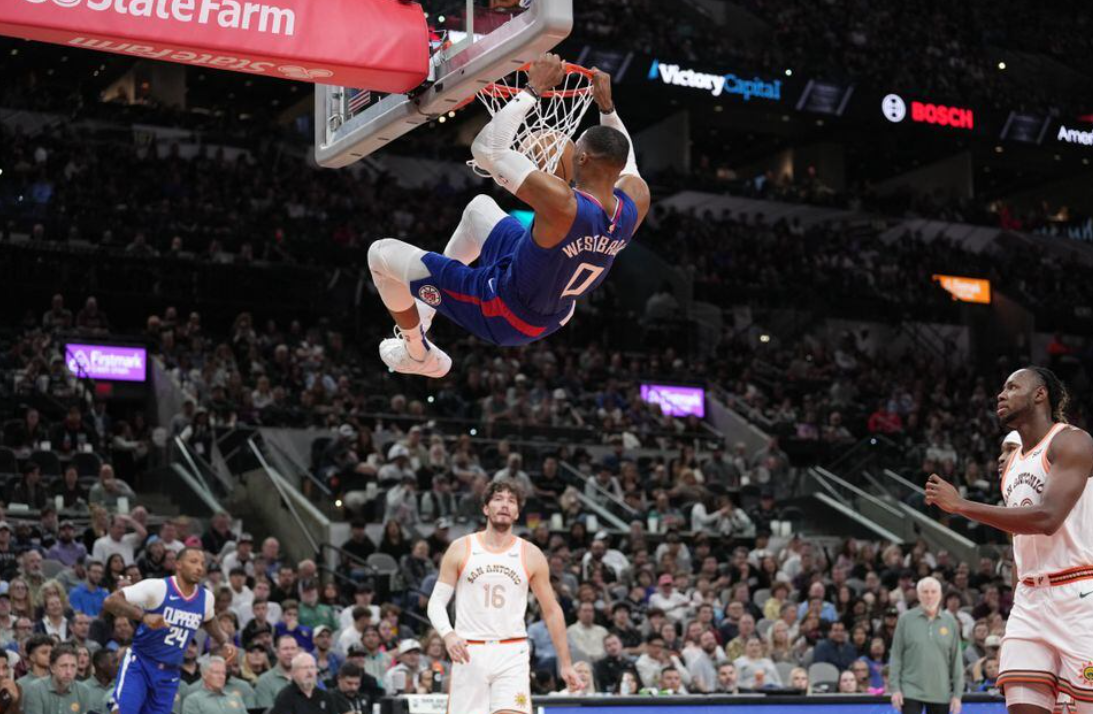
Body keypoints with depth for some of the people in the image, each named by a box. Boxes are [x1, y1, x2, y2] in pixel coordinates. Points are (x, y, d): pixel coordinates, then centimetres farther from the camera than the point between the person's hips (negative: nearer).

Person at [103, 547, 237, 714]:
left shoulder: (205, 597, 3)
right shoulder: (157, 587, -16)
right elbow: (110, 602, -23)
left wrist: (224, 643, 12)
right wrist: (143, 616, -36)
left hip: (169, 674, 5)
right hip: (139, 664, -5)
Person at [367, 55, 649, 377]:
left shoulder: (560, 202, -40)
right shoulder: (636, 201, -19)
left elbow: (487, 148, -32)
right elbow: (624, 158, 9)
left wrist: (533, 90, -26)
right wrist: (607, 107, 5)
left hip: (505, 318, -8)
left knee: (381, 253, 5)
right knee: (480, 206, 29)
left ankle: (418, 354, 27)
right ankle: (432, 299, 46)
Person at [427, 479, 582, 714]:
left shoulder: (531, 555, 4)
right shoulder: (461, 549, 3)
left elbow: (552, 611, 10)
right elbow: (437, 601, 3)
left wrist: (565, 663, 8)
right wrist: (448, 635, -18)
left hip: (512, 653, 0)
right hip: (469, 653, 0)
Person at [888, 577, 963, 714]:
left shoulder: (950, 622, 5)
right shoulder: (906, 619, 1)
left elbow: (957, 660, 7)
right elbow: (896, 655, 2)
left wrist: (957, 694, 3)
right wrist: (894, 688, -5)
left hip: (941, 694, 2)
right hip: (911, 691, -2)